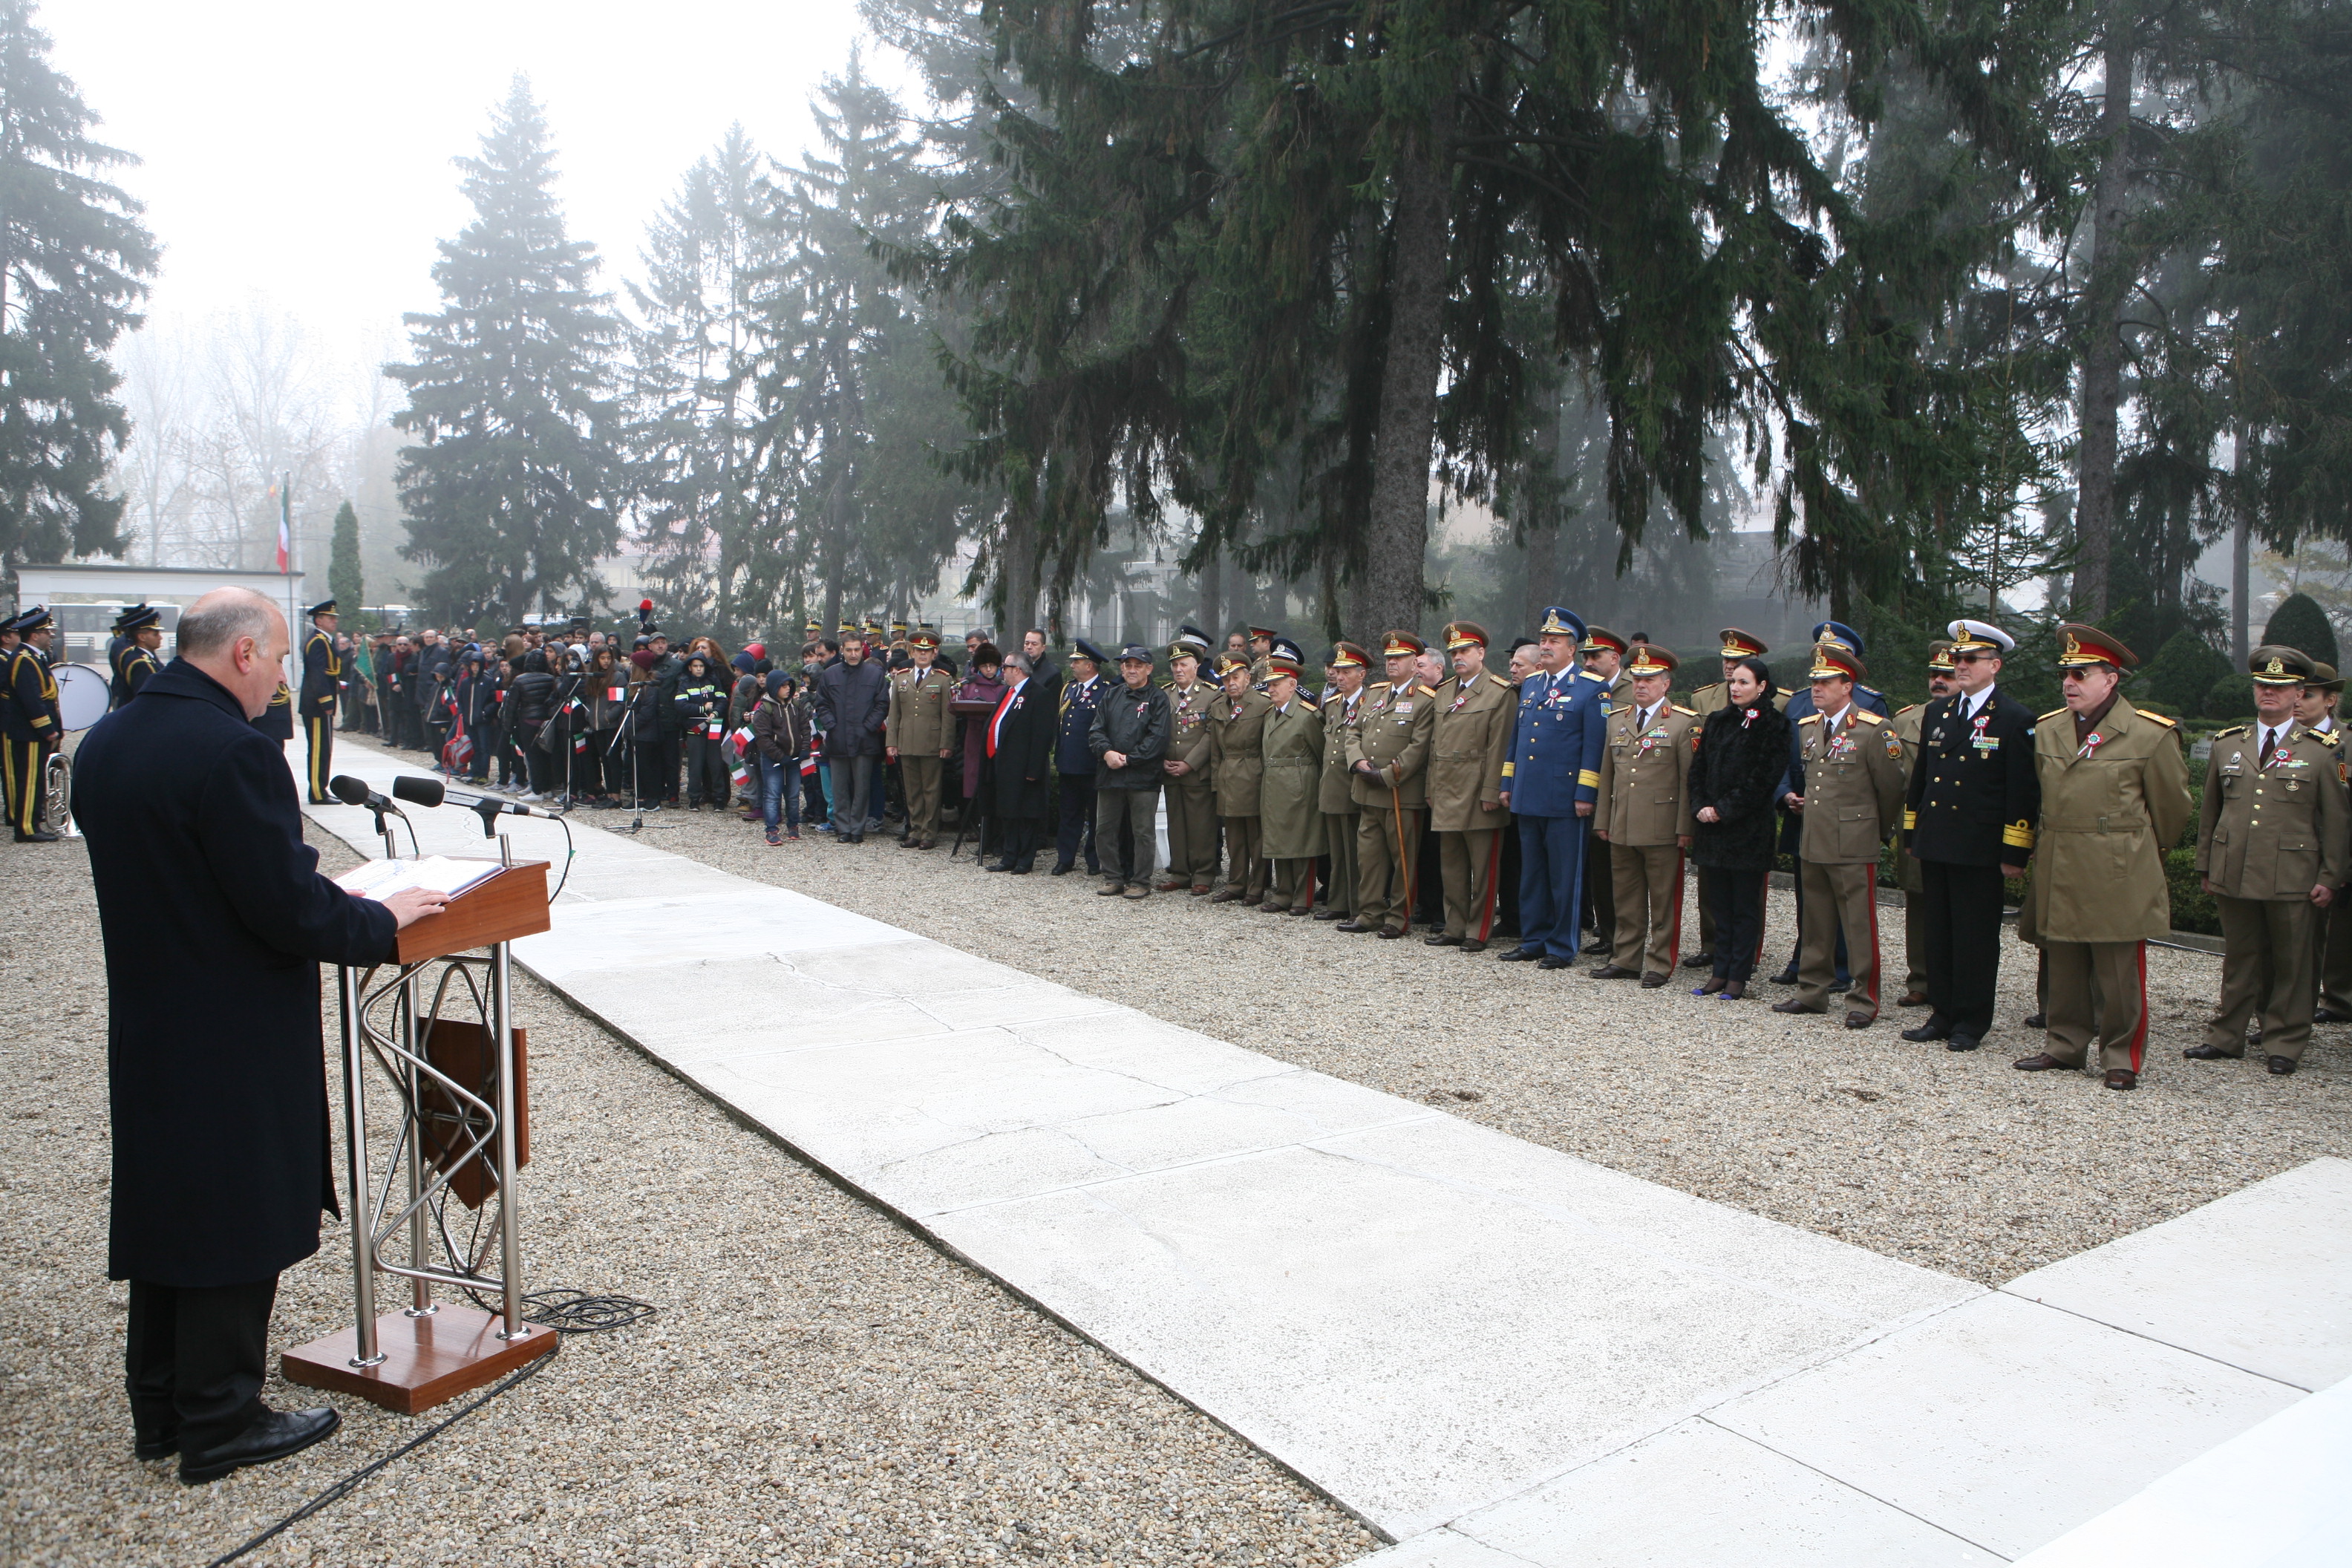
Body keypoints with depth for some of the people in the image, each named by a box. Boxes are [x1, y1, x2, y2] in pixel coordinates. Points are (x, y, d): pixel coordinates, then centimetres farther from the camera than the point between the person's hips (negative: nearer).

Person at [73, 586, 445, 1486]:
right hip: (236, 1041, -9)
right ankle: (220, 1424, 17)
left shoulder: (103, 744, 6)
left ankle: (159, 1409, 32)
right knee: (235, 1226, 4)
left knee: (163, 1207, 19)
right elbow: (288, 907, -24)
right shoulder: (232, 751, -23)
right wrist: (382, 920, -8)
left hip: (146, 1030, 9)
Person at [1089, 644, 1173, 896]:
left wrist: (1128, 759, -13)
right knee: (1105, 830, 7)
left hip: (1143, 777, -4)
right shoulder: (1110, 697, 15)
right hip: (1109, 775, 5)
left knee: (1143, 832, 0)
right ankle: (1113, 878, 18)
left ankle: (1140, 882, 8)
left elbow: (1158, 738, -9)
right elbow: (1096, 732, 8)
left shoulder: (1158, 699, 1)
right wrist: (1107, 752, -12)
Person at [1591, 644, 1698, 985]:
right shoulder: (1617, 720, 14)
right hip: (1621, 829, 5)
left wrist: (1685, 827, -10)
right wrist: (1602, 820, 13)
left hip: (1662, 829, -5)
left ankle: (1660, 965, 10)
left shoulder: (1685, 722, -2)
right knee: (1626, 899, 11)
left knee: (1663, 901, 2)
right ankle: (1626, 960, 20)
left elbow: (1689, 779, -5)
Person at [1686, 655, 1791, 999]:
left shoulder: (1772, 723, -6)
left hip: (1749, 829, -6)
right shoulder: (1718, 721, 13)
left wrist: (1724, 810, -14)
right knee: (1721, 903, 11)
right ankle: (1721, 972, 16)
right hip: (1714, 828, 6)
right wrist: (1701, 807, -3)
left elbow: (1764, 778, -13)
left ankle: (1738, 977, 6)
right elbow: (1698, 768, 12)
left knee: (1745, 905, 2)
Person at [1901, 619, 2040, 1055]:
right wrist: (1911, 834, 14)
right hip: (1934, 846, 6)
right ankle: (1942, 1015, 20)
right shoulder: (1936, 712, 12)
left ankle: (1971, 1022, 12)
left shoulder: (2015, 720, -6)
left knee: (1976, 938, 2)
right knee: (1937, 933, 11)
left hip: (1979, 851, -6)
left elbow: (2023, 793, -8)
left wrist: (2015, 853, -11)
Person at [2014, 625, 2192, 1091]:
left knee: (2119, 973, 2)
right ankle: (2065, 1045, 22)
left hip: (2120, 875, -4)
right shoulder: (2046, 730, 7)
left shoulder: (2152, 734, -6)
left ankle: (2122, 1059, 11)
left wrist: (2145, 853, 15)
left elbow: (2171, 806, 4)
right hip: (2058, 873, 4)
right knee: (2064, 968, 11)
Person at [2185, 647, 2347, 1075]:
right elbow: (2209, 812, 14)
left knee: (2292, 965, 5)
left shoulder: (2321, 751, 2)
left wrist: (2329, 878, -2)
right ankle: (2226, 1038, 19)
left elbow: (2336, 822, 2)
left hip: (2292, 878, -2)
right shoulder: (2227, 745, 10)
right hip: (2233, 875, 2)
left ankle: (2283, 1045, 15)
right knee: (2239, 961, 11)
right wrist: (2205, 867, 11)